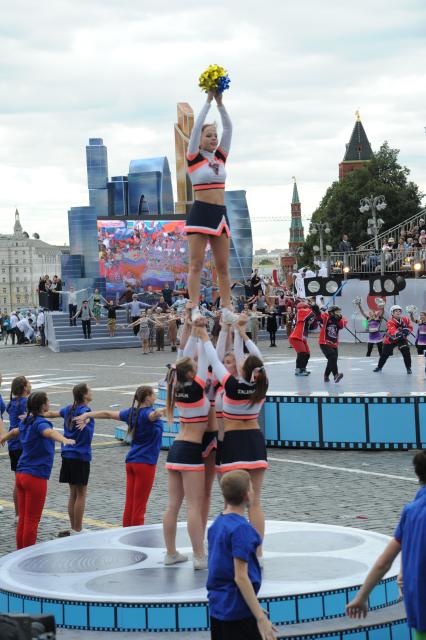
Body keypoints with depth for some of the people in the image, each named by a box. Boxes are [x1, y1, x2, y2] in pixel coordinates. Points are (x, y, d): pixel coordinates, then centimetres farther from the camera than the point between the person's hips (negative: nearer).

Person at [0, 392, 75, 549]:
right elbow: (49, 432, -39)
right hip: (36, 477, -8)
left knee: (23, 519, 13)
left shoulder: (26, 422, 11)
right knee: (32, 521, -2)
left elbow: (15, 431, 35)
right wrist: (64, 440, -60)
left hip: (21, 475, 8)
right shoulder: (40, 423, -15)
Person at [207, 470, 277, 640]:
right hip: (239, 612, -9)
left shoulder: (216, 524, 8)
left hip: (217, 607, 9)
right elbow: (240, 577, -20)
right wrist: (261, 617, -18)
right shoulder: (241, 529, -18)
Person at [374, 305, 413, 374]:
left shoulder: (405, 319, -11)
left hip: (402, 338, 2)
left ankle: (408, 368, 1)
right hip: (390, 339, -2)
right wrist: (397, 333, -62)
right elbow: (392, 331, -41)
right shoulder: (390, 322, -26)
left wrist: (406, 330, -25)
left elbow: (410, 327, -3)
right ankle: (379, 367, 28)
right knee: (384, 354, 5)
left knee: (406, 352, -14)